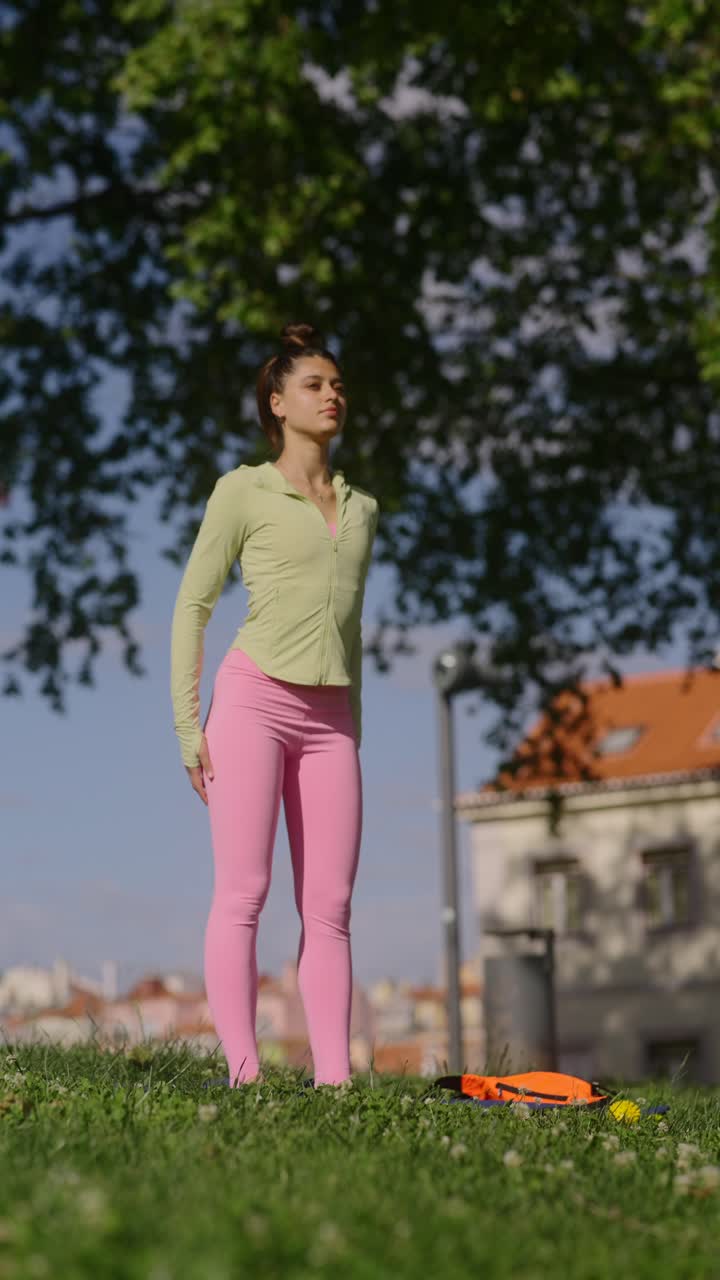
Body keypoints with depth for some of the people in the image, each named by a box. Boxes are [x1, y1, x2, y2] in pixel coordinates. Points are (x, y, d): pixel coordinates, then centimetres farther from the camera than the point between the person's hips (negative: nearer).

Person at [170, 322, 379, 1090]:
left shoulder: (361, 508, 18)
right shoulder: (242, 490, 3)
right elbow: (192, 605, 2)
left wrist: (354, 732, 19)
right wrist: (187, 722, -7)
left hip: (330, 718, 5)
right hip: (254, 698, -5)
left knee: (329, 907, -2)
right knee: (242, 893, -11)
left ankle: (334, 1077, -3)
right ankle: (242, 1071, -14)